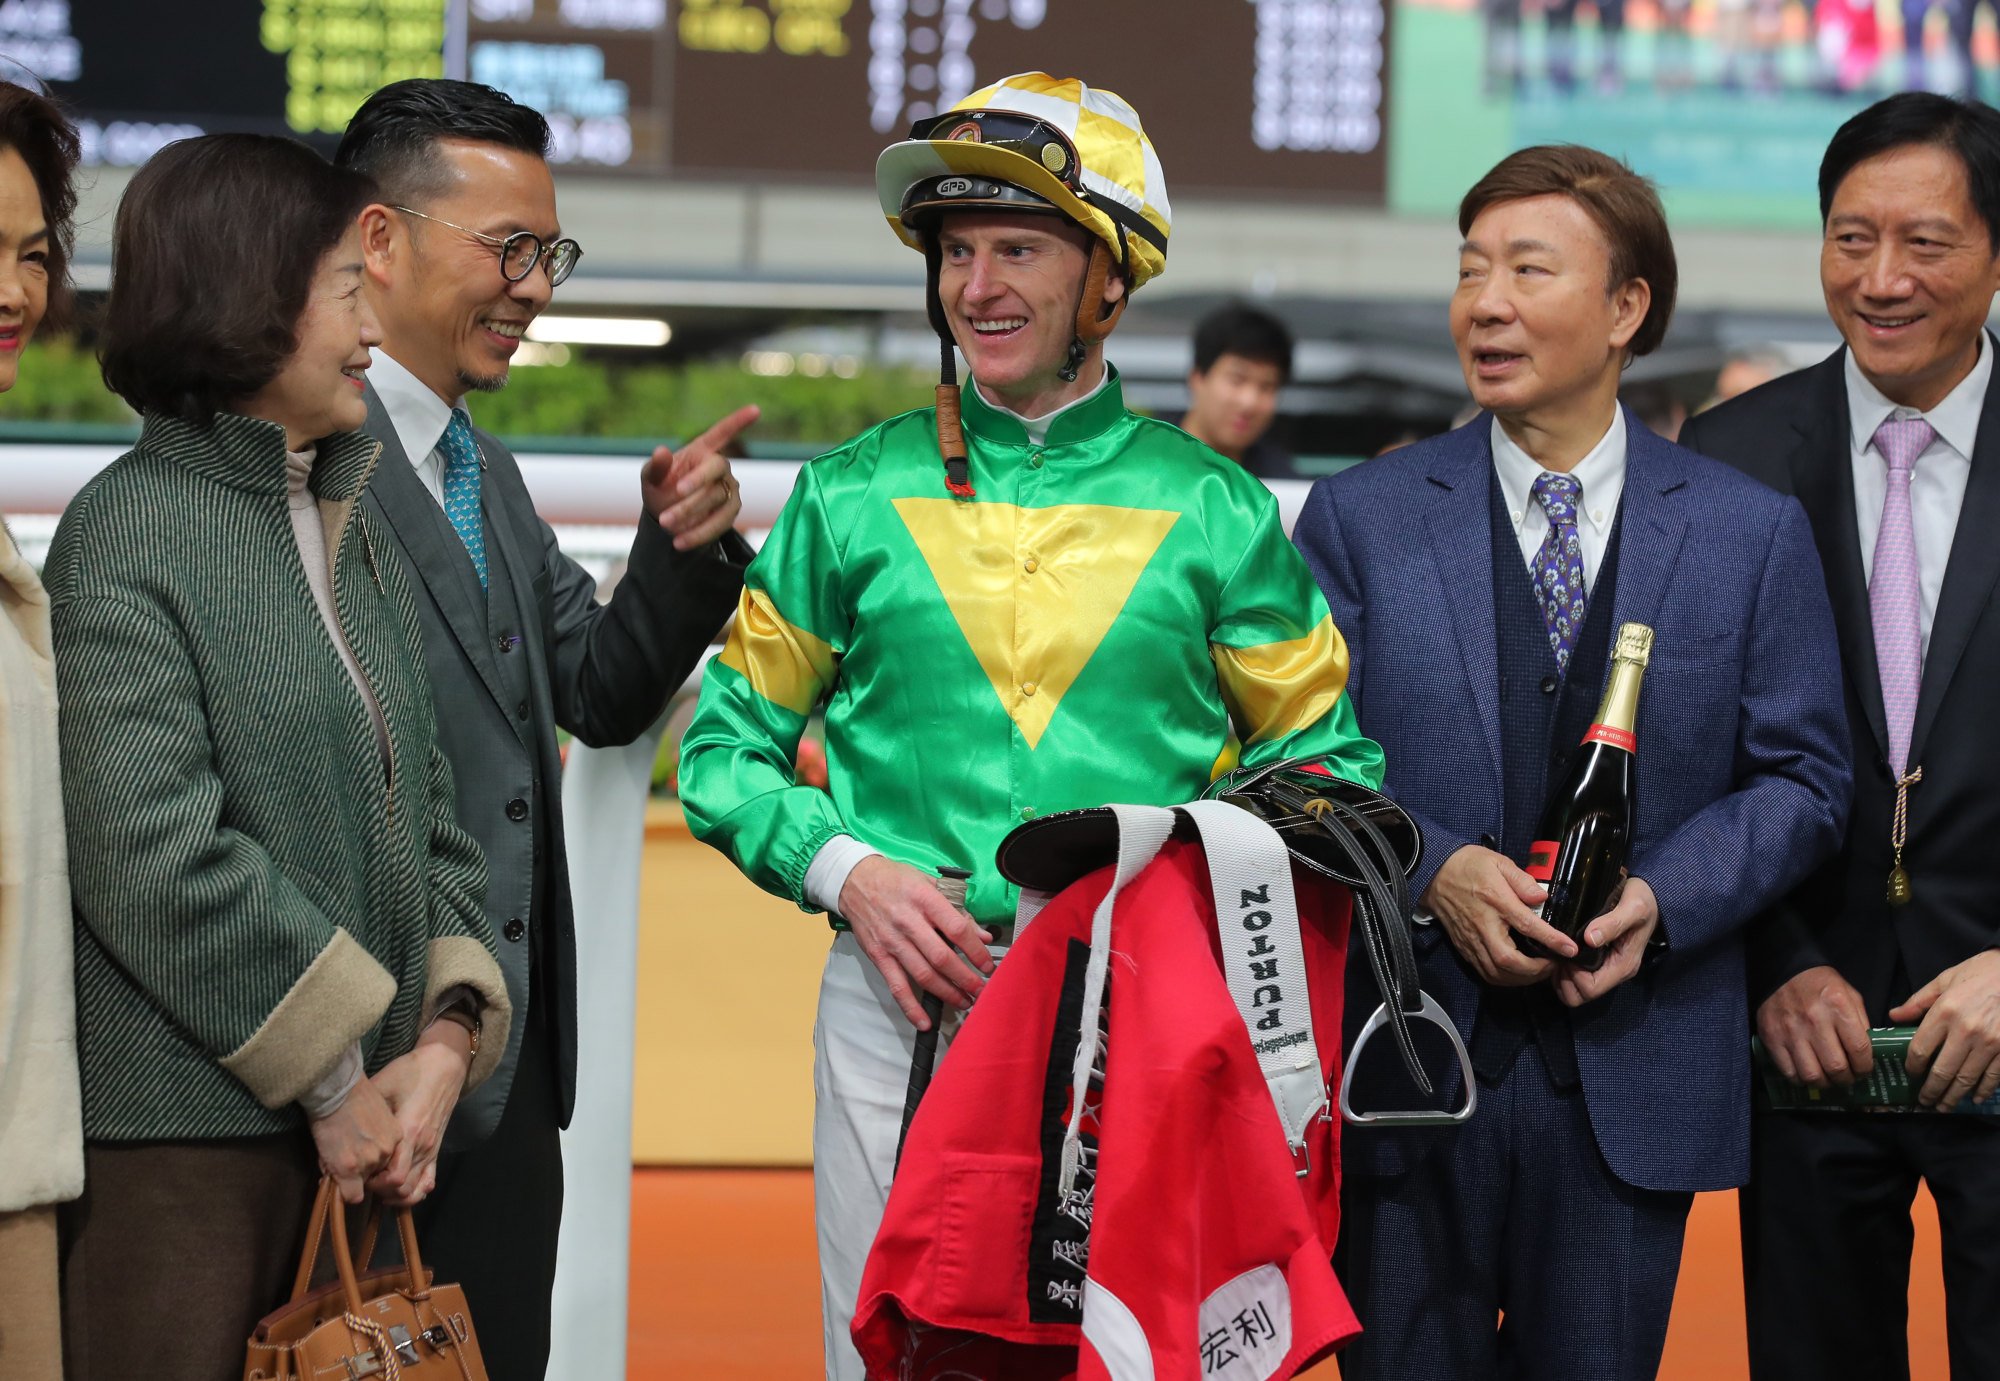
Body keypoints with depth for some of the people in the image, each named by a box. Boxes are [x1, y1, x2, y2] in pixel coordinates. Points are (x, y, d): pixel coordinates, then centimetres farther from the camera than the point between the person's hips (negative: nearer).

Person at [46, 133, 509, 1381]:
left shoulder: (354, 528, 17)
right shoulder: (126, 531, -8)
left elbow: (428, 812, 14)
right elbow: (155, 861, -17)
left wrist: (444, 1041, -2)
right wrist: (333, 1078, -13)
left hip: (348, 1129, 7)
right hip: (177, 1131, -7)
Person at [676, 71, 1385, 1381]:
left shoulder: (1213, 511, 6)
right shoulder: (853, 497, 7)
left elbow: (1323, 760, 10)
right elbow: (729, 743, 11)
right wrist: (846, 869, -6)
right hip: (902, 998, 0)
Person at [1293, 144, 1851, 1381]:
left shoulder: (1752, 532, 5)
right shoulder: (1360, 518, 4)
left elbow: (1803, 778, 4)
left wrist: (1664, 898, -12)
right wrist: (1432, 872, -15)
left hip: (1634, 1078, 0)